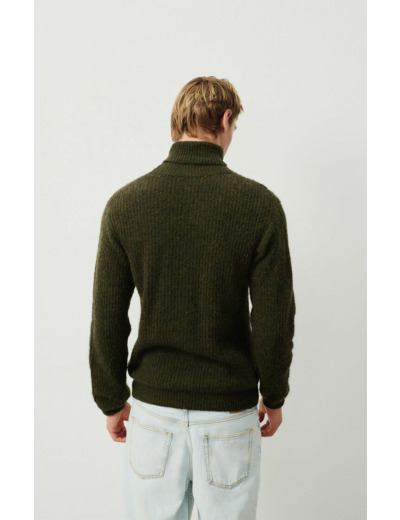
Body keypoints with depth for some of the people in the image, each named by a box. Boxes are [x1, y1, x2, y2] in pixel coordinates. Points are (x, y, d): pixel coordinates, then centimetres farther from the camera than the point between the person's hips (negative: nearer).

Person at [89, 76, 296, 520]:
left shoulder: (125, 203, -8)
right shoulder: (259, 204, -13)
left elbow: (107, 319, -4)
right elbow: (274, 319, -10)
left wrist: (112, 400, 9)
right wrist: (274, 396, 6)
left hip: (153, 405, 2)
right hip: (229, 411, -1)